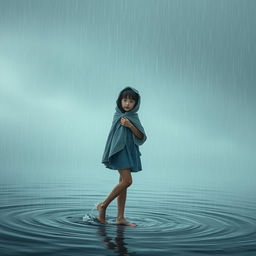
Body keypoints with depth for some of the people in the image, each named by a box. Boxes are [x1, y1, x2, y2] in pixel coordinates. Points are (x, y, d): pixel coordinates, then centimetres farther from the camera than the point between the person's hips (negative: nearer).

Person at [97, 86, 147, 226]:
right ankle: (103, 205, -2)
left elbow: (142, 137, -2)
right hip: (119, 151, -6)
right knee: (127, 180, -17)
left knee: (123, 183, 5)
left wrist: (130, 126, -14)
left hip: (130, 151, 6)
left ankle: (120, 218, 7)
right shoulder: (118, 115, -3)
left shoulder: (134, 117, 9)